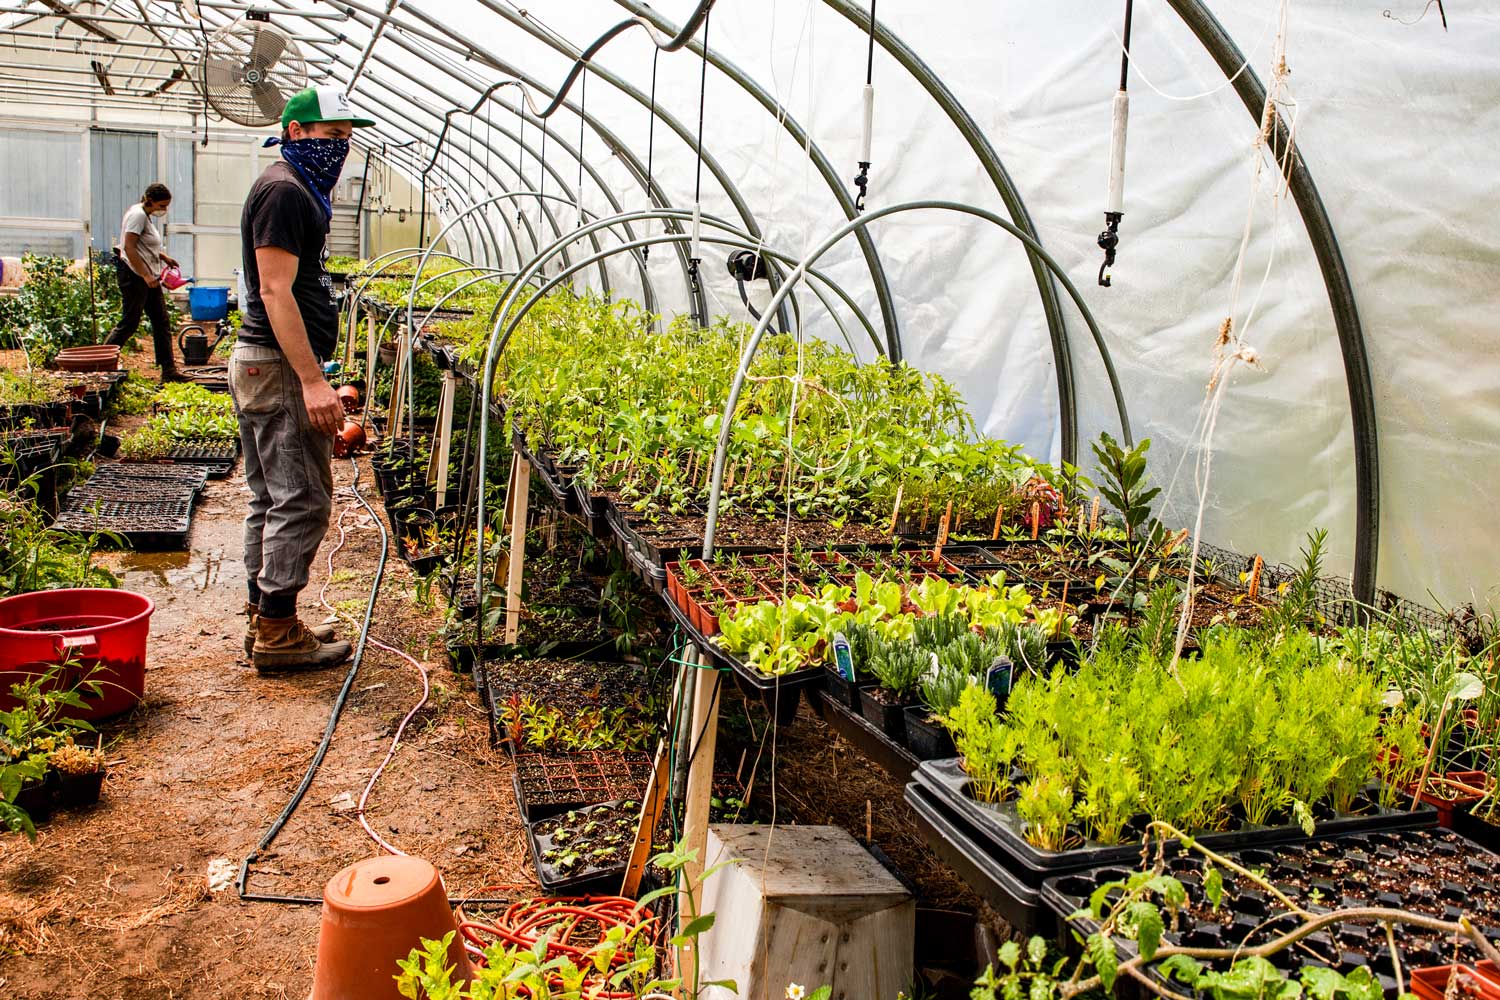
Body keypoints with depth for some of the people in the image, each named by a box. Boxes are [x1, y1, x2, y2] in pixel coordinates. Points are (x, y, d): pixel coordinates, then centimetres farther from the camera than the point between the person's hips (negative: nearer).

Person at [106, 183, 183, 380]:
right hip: (133, 275, -10)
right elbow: (128, 247, -22)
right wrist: (146, 276, -25)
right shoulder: (138, 215, -14)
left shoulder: (147, 216, 15)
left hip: (148, 277, 10)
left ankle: (169, 371, 7)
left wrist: (163, 256, 13)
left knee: (162, 323, 6)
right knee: (129, 323, -5)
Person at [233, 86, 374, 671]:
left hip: (267, 365, 11)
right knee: (301, 500, -7)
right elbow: (275, 290, -20)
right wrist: (312, 381, -25)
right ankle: (277, 634, -1)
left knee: (272, 500, 13)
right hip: (281, 366, -11)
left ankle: (265, 620, 21)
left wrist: (312, 373, 21)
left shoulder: (297, 189, 19)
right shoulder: (284, 191, -13)